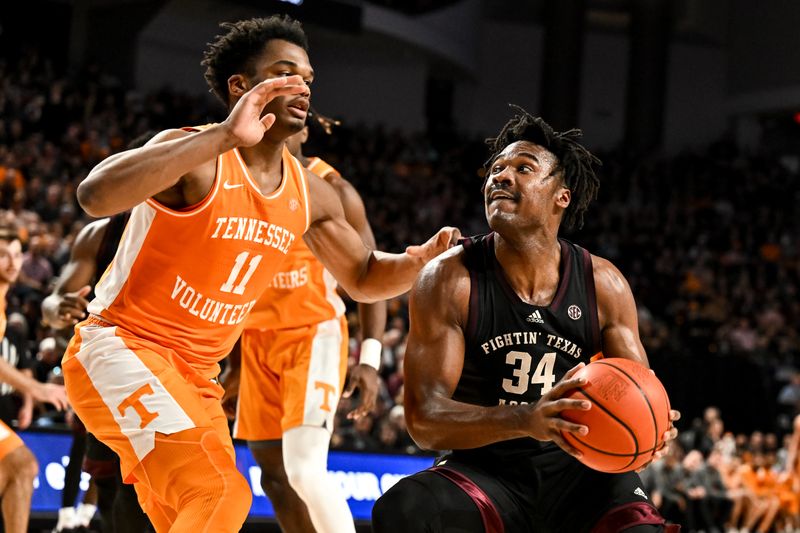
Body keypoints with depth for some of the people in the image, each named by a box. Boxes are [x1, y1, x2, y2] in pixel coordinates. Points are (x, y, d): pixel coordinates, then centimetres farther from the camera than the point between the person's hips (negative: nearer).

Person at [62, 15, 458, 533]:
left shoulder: (310, 194, 7)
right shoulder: (198, 155, -17)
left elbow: (363, 278, 21)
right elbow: (96, 195, -36)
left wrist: (421, 260, -3)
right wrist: (223, 137, -39)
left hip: (196, 374, 9)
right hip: (121, 348, -9)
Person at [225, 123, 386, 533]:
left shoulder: (331, 192, -7)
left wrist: (370, 359, -15)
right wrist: (235, 359, 15)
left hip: (315, 337, -6)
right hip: (258, 343, 6)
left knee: (305, 471, -20)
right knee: (274, 475, 8)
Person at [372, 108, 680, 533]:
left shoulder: (604, 284, -3)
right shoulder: (449, 279, -11)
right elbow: (424, 419, -18)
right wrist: (525, 421, -37)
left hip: (580, 470, 1)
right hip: (484, 470, -1)